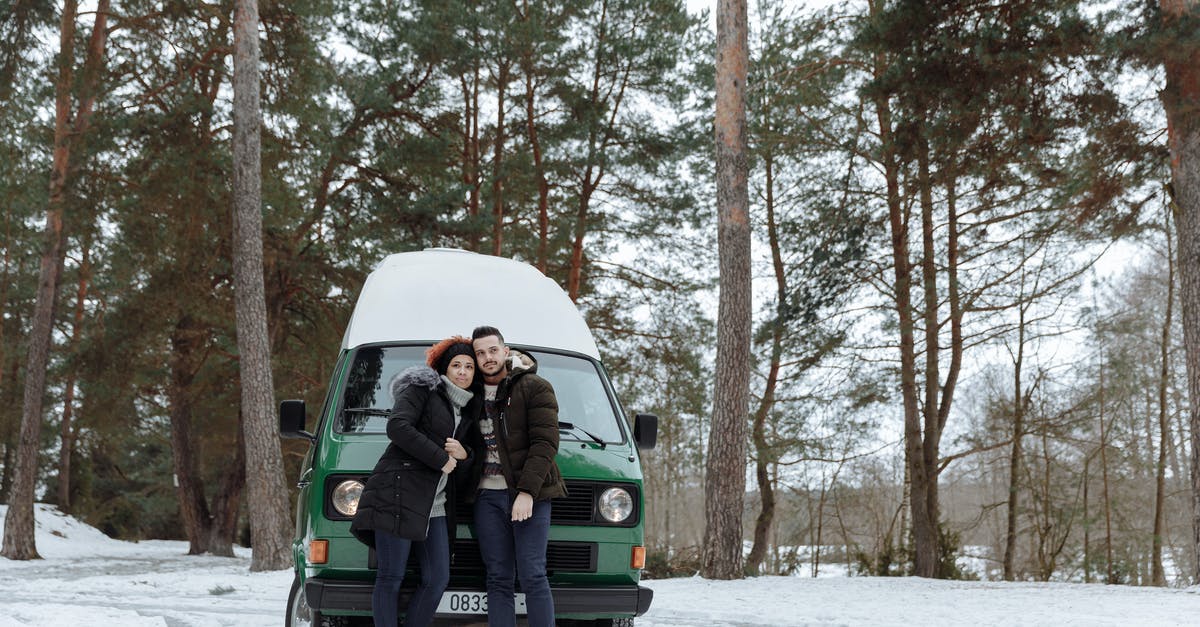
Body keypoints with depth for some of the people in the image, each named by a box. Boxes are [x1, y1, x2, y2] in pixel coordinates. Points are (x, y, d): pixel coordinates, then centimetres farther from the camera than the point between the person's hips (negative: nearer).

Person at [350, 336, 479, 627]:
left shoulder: (467, 409, 21)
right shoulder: (423, 388, 0)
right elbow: (397, 427, -15)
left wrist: (463, 455, 1)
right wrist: (440, 458, -12)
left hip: (435, 505, 8)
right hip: (398, 494, -8)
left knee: (437, 579, 3)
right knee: (391, 578, -5)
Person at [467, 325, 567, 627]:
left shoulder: (535, 388, -2)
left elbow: (545, 443, -9)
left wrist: (527, 491, -18)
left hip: (529, 493, -4)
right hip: (487, 495, 5)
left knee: (532, 576, -6)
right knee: (498, 579, 4)